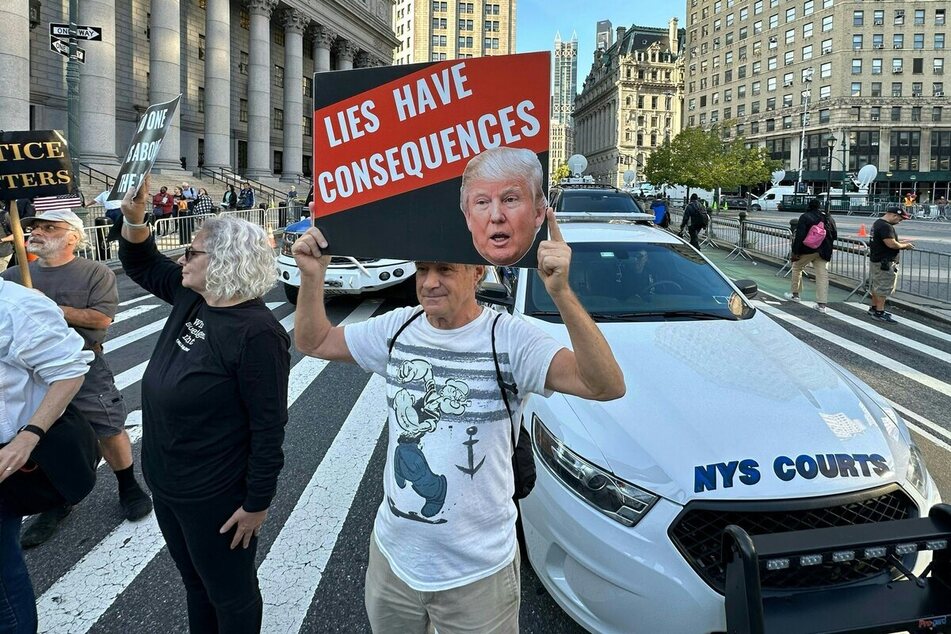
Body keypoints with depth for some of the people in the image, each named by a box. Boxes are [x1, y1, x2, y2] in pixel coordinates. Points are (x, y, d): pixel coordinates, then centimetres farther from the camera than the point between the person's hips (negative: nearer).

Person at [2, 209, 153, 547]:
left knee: (109, 432, 5)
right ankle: (58, 502, 32)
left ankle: (129, 488, 26)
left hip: (85, 369, -4)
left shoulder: (95, 272, -7)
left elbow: (102, 317, -17)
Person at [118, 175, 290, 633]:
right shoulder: (189, 299, -1)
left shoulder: (256, 332, -25)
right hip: (165, 484, 8)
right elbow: (140, 265, 16)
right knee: (195, 584, 27)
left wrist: (257, 502, -19)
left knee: (231, 595, 15)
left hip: (214, 496, -8)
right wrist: (134, 218, -3)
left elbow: (268, 426, -23)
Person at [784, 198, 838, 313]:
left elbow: (799, 236, -14)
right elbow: (834, 235, 9)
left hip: (807, 250, -3)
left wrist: (795, 252, -12)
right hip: (823, 252, 3)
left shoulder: (805, 217, -7)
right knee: (822, 275, 0)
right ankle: (822, 304, -5)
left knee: (797, 268, 20)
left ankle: (794, 294, 28)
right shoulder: (828, 217, 7)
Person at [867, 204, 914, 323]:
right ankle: (879, 312, -1)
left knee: (876, 286, 18)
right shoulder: (886, 226, -21)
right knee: (883, 287, -5)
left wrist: (901, 243, 11)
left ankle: (874, 308, 28)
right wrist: (905, 245, -10)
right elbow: (891, 244, -27)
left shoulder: (878, 223, 12)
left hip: (876, 260, 11)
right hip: (884, 263, -11)